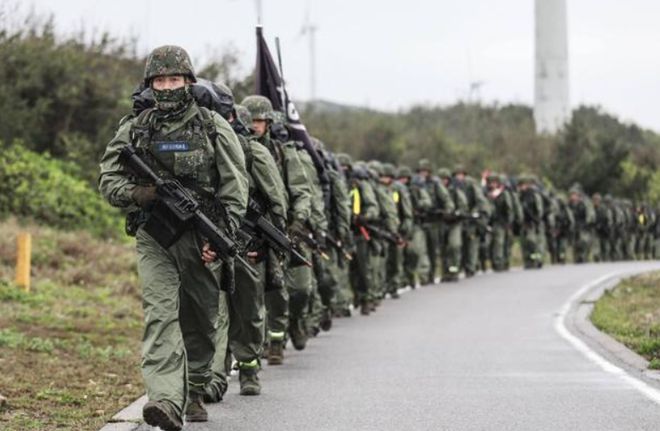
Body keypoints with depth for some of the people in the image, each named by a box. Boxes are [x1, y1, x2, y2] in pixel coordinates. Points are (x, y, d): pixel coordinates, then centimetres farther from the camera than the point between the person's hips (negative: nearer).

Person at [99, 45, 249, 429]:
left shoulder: (214, 128, 0)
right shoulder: (133, 130, 5)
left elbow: (235, 188, -1)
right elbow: (108, 179, 9)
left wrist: (221, 237, -11)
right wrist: (136, 193, -13)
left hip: (202, 240, 0)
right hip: (154, 239, 0)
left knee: (201, 322, 10)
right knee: (161, 314, -15)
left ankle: (194, 393, 29)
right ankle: (167, 400, -27)